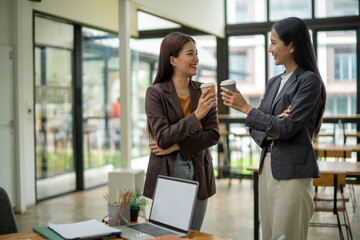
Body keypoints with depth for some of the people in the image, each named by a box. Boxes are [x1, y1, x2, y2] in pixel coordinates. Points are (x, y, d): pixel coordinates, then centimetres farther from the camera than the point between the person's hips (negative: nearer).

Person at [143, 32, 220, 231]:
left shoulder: (203, 92, 4)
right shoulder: (156, 93, -7)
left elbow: (213, 135, -3)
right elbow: (162, 138, -16)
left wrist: (176, 146, -13)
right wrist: (196, 115, -25)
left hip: (198, 175, 4)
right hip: (167, 175, -4)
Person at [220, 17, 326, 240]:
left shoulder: (309, 80, -9)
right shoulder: (274, 82, 14)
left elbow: (287, 128, -17)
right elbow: (255, 128, 14)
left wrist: (245, 108, -14)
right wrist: (268, 134, -9)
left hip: (292, 170, -7)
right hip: (267, 165, 7)